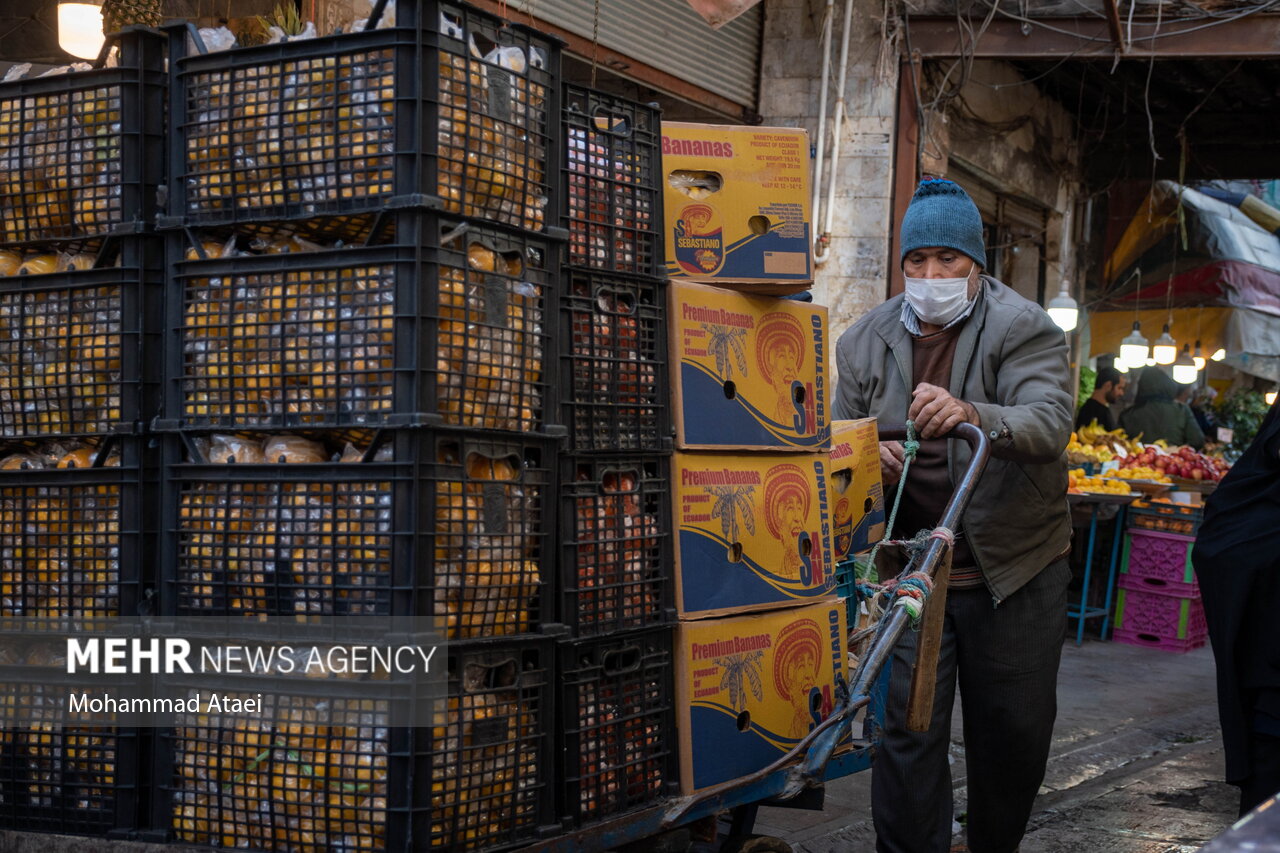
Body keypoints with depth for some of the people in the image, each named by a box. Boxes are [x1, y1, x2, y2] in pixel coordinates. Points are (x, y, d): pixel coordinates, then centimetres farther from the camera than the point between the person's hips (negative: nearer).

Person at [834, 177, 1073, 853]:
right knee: (906, 729, -4)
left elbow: (1051, 423, -24)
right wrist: (868, 459, -12)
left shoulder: (1023, 329, -8)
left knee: (1014, 731, 11)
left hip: (1014, 568, -1)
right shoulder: (865, 341, 5)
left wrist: (971, 415, -45)